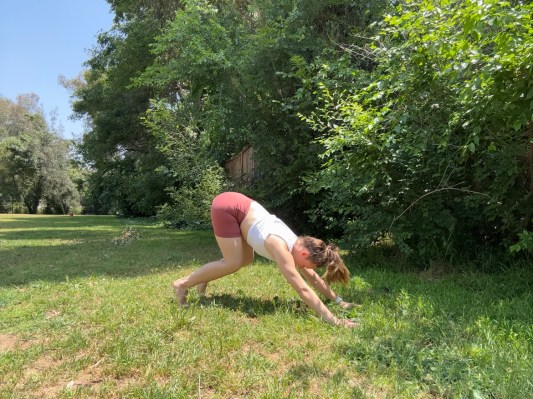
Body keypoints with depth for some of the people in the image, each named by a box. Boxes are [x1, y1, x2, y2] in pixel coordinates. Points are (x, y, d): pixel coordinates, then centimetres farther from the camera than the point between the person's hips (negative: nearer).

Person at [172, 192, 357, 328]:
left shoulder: (297, 246, -1)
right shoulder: (282, 249, -25)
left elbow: (313, 278, 10)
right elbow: (303, 289, -30)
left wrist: (338, 300, 10)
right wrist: (332, 319, -30)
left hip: (238, 206, 9)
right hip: (226, 207, -9)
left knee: (246, 260, 12)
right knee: (233, 263, -8)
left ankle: (203, 276, 26)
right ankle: (183, 284, 4)